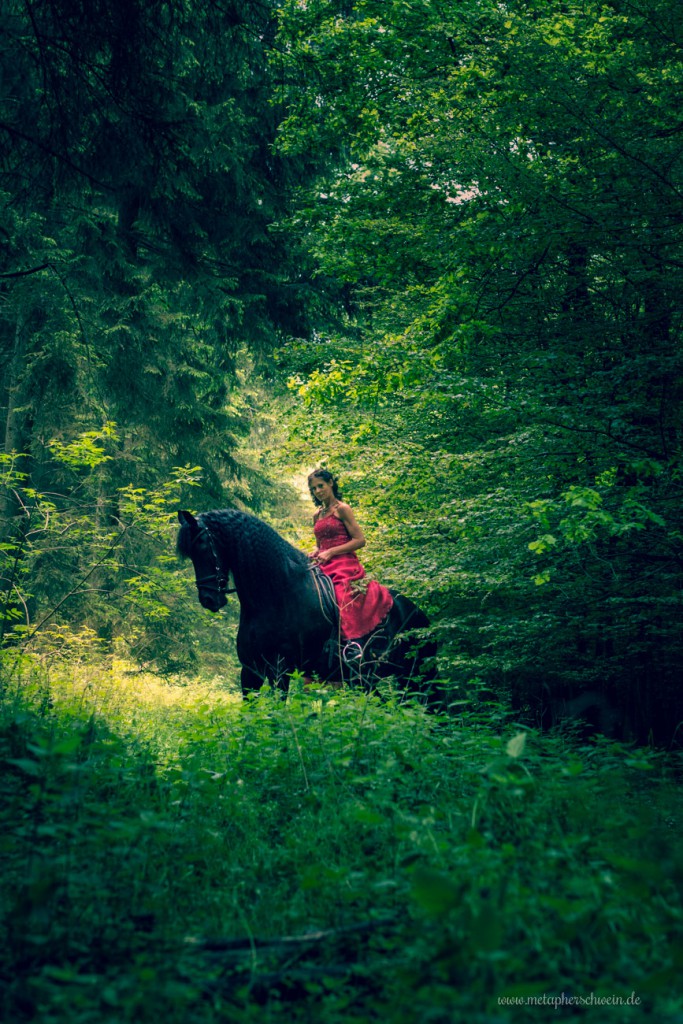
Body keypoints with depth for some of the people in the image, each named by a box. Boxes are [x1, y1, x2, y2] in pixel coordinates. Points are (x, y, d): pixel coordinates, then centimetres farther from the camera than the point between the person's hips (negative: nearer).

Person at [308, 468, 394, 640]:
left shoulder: (342, 509, -1)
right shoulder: (317, 515, 19)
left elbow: (360, 540, -7)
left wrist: (330, 552, -12)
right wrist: (314, 554, 4)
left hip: (344, 566, -7)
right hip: (324, 567, 7)